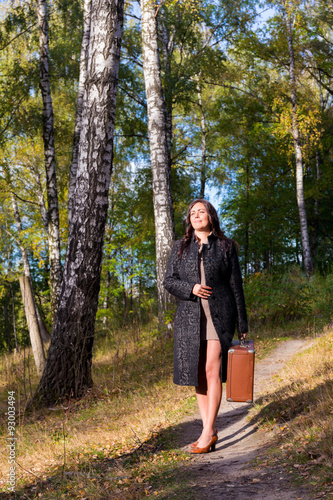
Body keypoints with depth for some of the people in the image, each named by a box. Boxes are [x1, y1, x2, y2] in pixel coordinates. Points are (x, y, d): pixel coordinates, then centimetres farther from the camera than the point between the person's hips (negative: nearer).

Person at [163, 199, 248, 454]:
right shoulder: (181, 247, 12)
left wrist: (242, 323, 4)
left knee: (212, 370, -11)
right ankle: (210, 430, 13)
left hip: (219, 314, -3)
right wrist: (190, 288, -12)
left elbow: (236, 285, 5)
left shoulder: (225, 246, 5)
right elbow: (169, 281, 9)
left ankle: (208, 432, -5)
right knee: (197, 374, 4)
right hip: (190, 316, 3)